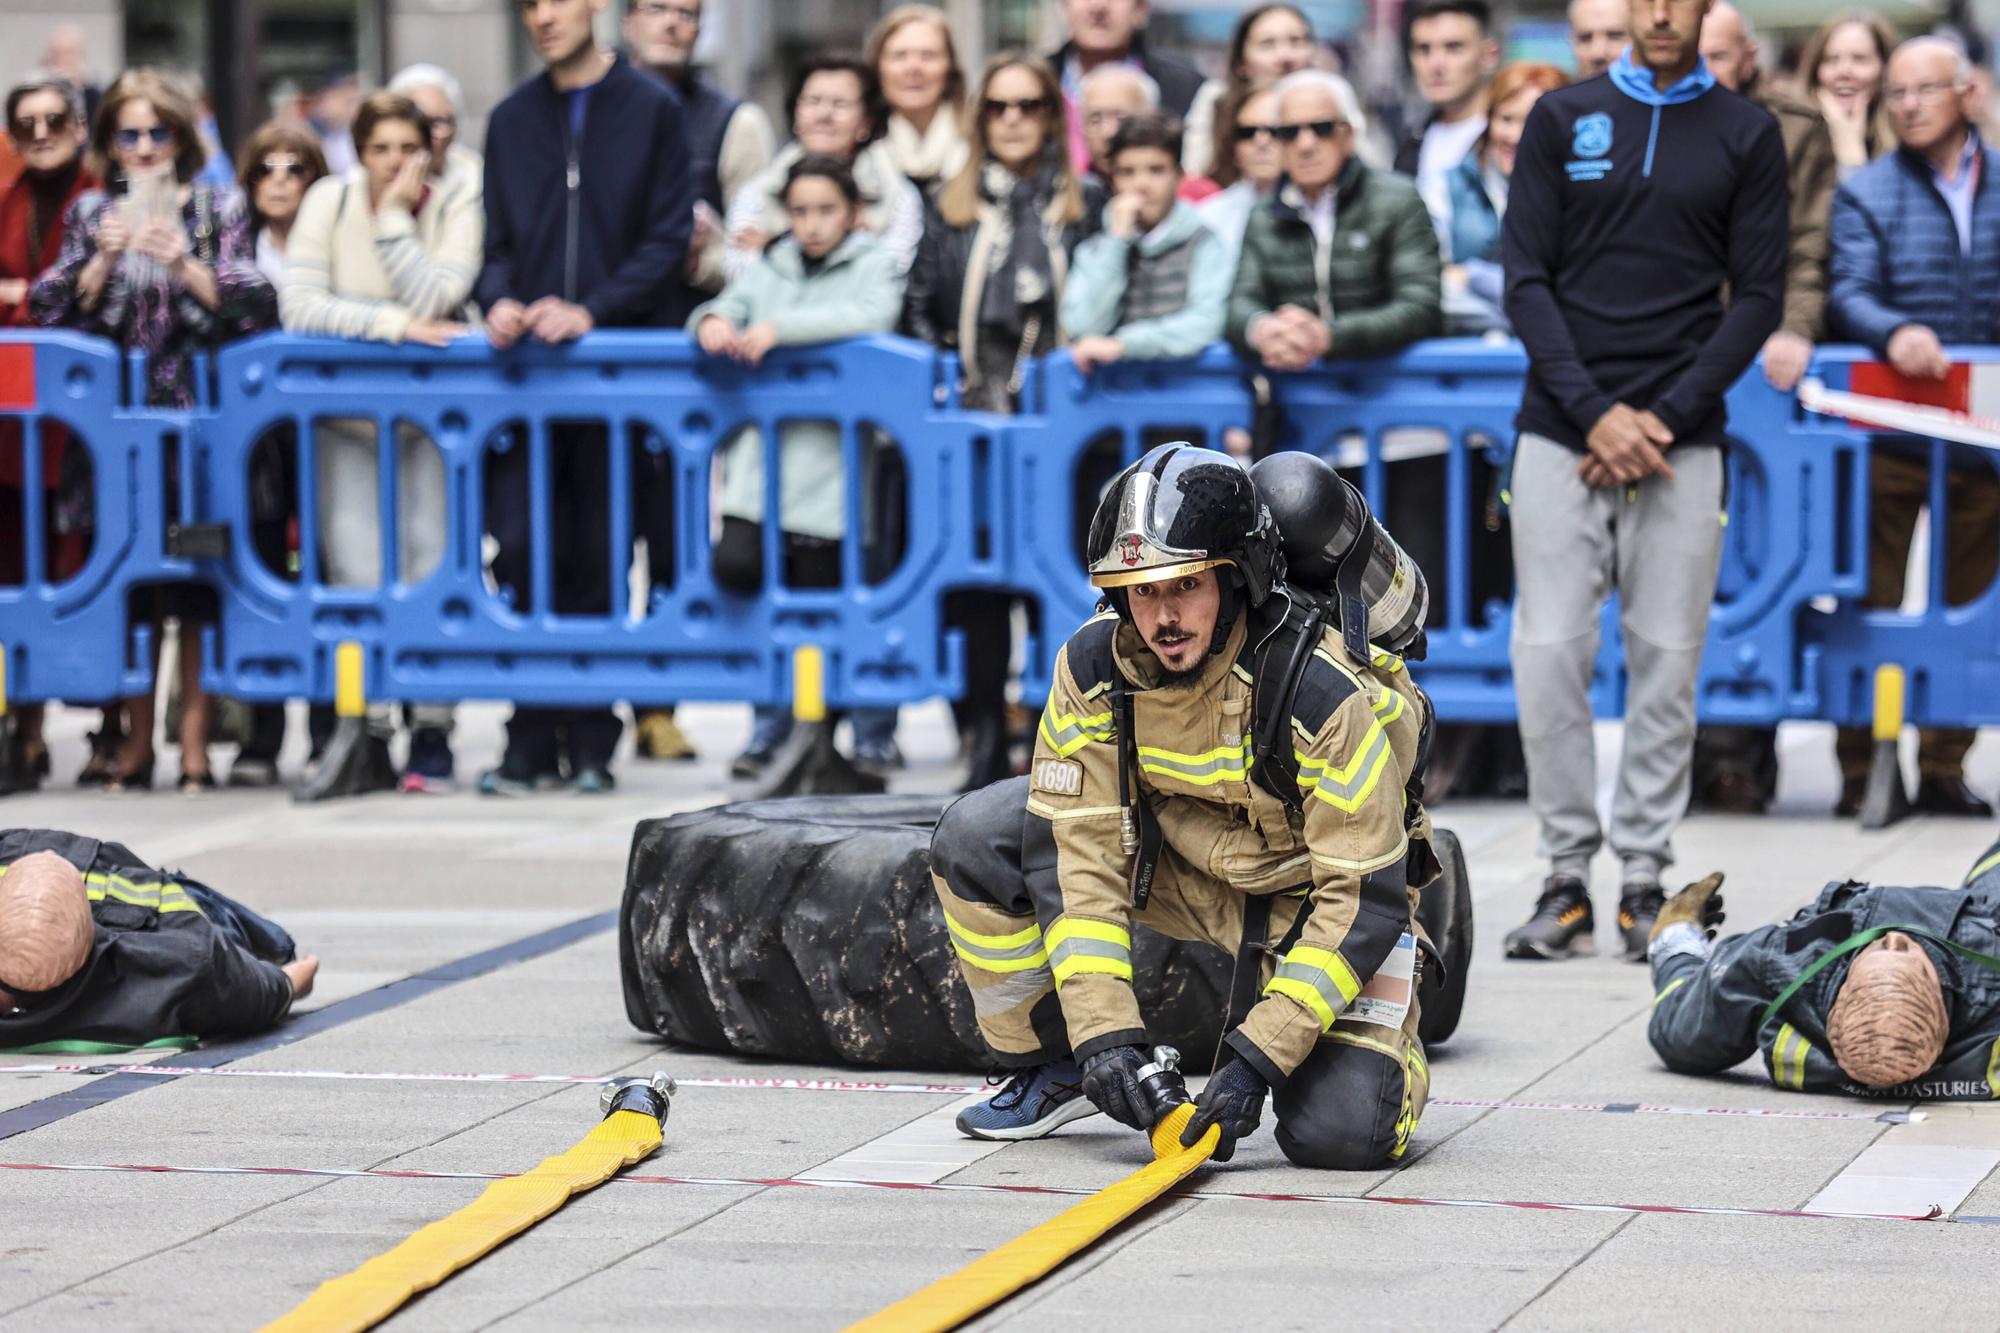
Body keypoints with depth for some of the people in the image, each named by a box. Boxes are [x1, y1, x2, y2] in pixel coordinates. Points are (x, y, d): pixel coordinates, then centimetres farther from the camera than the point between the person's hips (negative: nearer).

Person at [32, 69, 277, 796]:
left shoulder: (217, 209, 8)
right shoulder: (90, 213, 13)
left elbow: (253, 307, -2)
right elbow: (52, 310, 4)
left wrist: (184, 262, -15)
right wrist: (103, 259, -11)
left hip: (198, 414, -2)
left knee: (197, 577, -7)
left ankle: (194, 740, -3)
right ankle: (136, 742, 7)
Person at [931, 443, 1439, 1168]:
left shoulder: (1327, 696, -33)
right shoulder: (1094, 666, -20)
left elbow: (1366, 899, -30)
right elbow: (1077, 849, -18)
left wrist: (1257, 1057, -34)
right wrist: (1104, 1027, -28)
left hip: (1313, 896, -4)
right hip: (1186, 864, 5)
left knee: (1338, 1131, -26)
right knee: (977, 840, -15)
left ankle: (1384, 1046, 13)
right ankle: (1051, 1065, 6)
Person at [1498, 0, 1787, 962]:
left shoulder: (1747, 137, 7)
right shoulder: (1561, 119, 7)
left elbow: (1758, 296, 3)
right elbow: (1526, 278, 2)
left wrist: (1667, 415, -9)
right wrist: (1594, 413, -10)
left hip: (1682, 442, 0)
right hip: (1561, 435, 0)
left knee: (1666, 659, 0)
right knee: (1548, 652, -5)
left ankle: (1644, 874, 8)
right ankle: (1568, 873, 3)